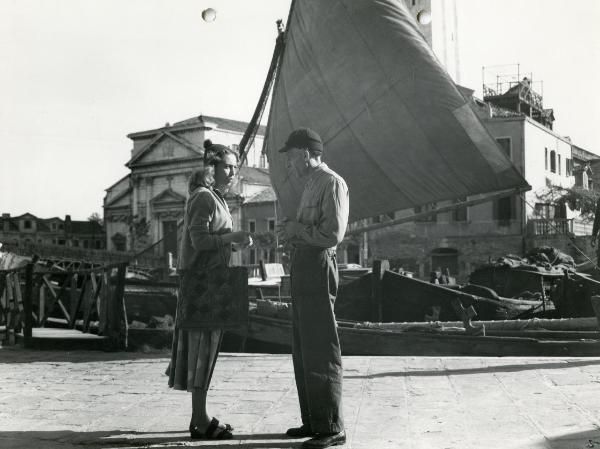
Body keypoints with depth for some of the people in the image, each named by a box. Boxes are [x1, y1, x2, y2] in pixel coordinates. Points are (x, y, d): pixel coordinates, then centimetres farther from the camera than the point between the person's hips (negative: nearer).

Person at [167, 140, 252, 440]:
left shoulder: (215, 198, 19)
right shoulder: (203, 197, -11)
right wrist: (232, 237, -25)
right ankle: (200, 422, -3)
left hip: (209, 282, 10)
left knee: (203, 349, 11)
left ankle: (199, 417, 18)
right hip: (202, 281, -10)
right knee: (202, 348, -7)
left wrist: (235, 241, 7)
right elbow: (199, 239, -20)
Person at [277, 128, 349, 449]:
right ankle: (313, 421, 22)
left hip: (318, 267, -10)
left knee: (320, 351, -7)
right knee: (303, 350, 13)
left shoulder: (332, 183, -9)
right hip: (302, 267, 10)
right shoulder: (312, 185, 20)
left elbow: (333, 234, -18)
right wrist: (292, 230, 8)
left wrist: (297, 228, -7)